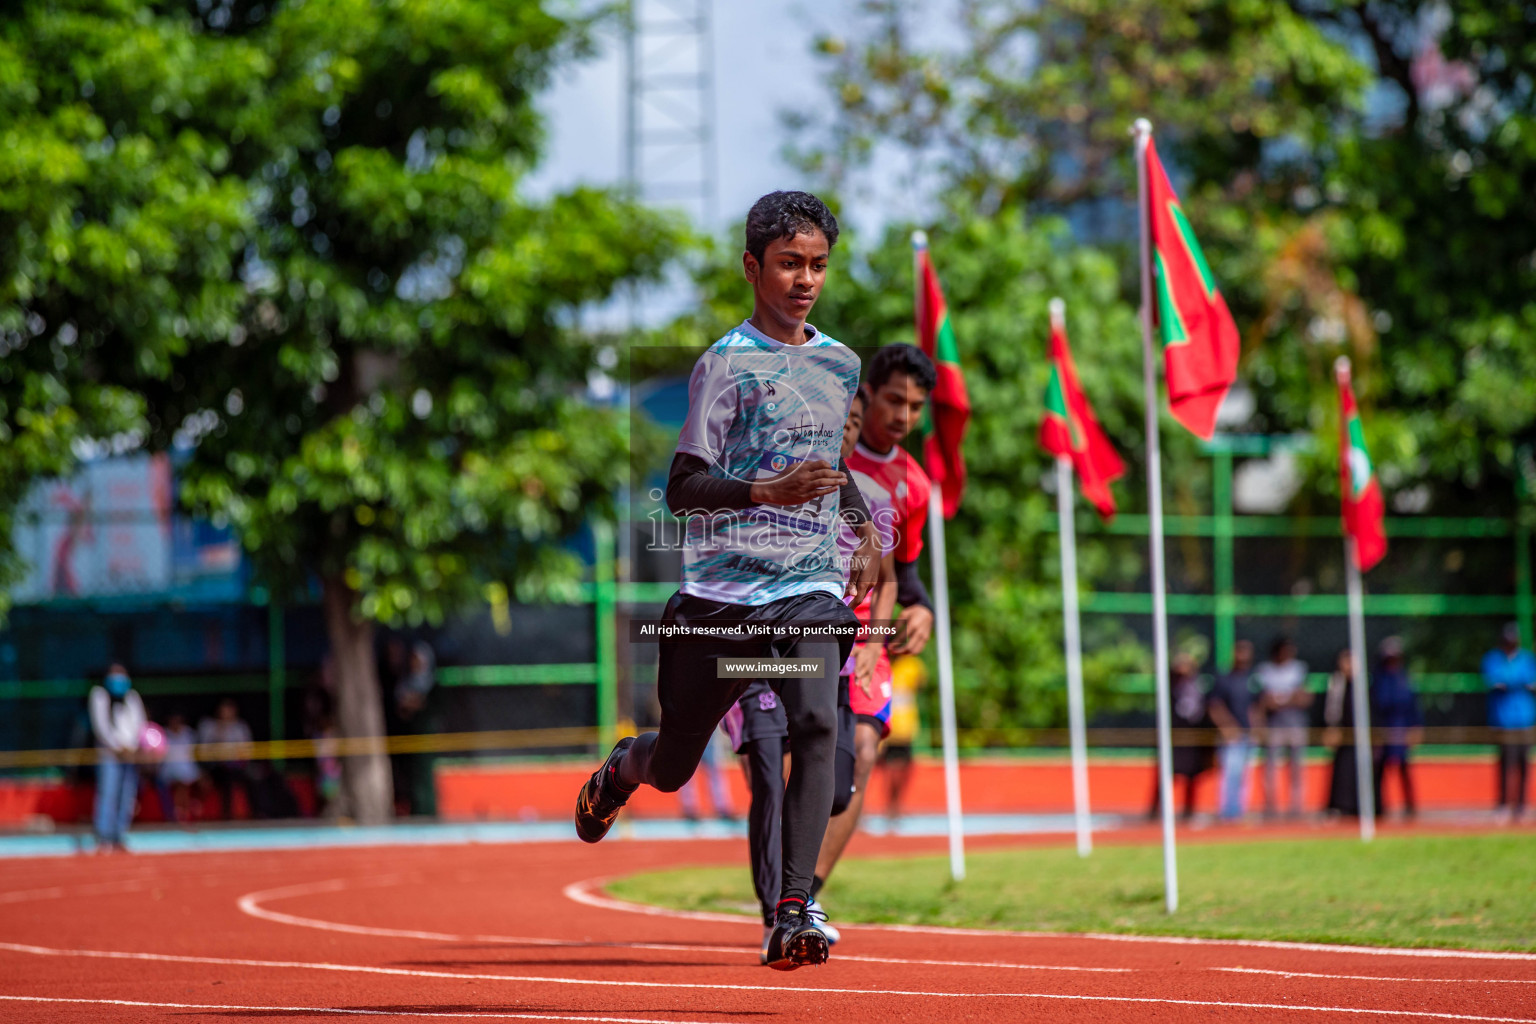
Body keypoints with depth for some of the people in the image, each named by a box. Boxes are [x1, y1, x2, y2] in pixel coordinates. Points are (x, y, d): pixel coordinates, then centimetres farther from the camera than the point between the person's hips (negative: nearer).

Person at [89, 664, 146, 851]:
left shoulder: (133, 697, 18)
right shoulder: (99, 695, 4)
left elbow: (140, 723, 12)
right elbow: (101, 725, -5)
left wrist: (132, 748, -5)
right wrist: (119, 748, -12)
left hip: (131, 754, 5)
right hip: (110, 753, -5)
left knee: (127, 798, 1)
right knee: (108, 795, -15)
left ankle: (119, 838, 6)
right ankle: (104, 839, -18)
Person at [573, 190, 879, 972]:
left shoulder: (839, 364, 13)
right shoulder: (726, 364, -5)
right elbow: (683, 489, -13)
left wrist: (864, 528, 21)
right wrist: (767, 492, -28)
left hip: (811, 593, 3)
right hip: (722, 592, -3)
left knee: (817, 725, -24)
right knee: (673, 767, 11)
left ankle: (793, 912, -27)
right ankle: (620, 769, 49)